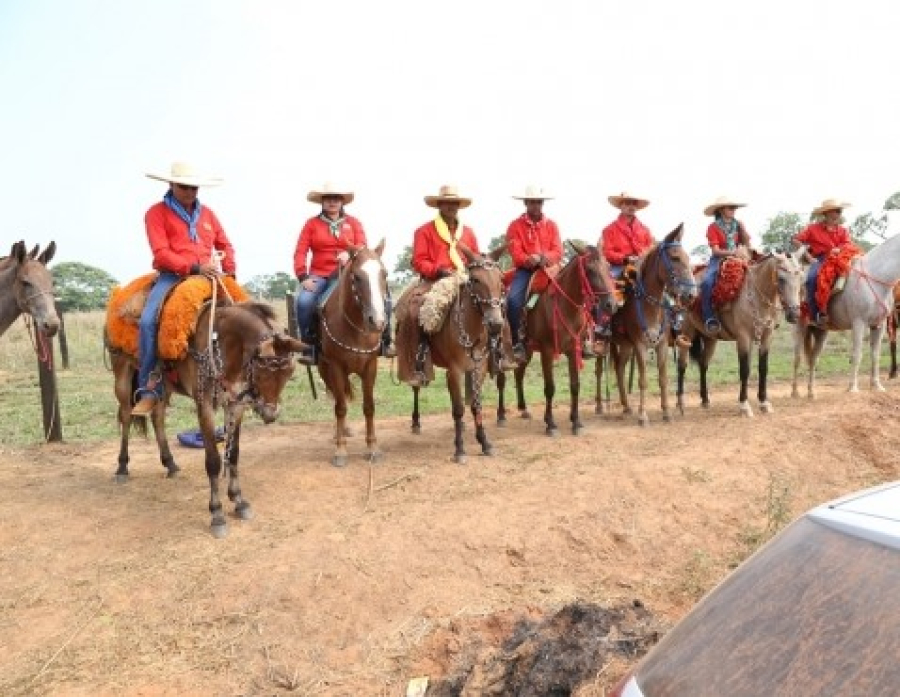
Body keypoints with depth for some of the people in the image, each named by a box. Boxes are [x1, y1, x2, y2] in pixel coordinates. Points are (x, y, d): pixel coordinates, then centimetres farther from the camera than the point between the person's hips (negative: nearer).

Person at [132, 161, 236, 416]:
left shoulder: (207, 213, 18)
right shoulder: (157, 213, 4)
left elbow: (225, 246, 25)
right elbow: (161, 253, -7)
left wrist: (230, 271, 6)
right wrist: (194, 267, -19)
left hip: (207, 276, 4)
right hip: (173, 276, -4)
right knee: (148, 320, -26)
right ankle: (150, 389, -18)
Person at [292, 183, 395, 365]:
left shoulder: (353, 223, 11)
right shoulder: (312, 224, 7)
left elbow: (362, 246, -2)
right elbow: (300, 252, 0)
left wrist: (349, 254, -25)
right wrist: (303, 277, -15)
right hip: (319, 275, -1)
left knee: (383, 299, -16)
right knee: (304, 302, -30)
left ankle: (384, 342, -2)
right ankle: (308, 346, -14)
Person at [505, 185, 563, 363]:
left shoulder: (551, 225, 11)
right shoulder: (516, 225, 2)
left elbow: (558, 251, 1)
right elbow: (516, 253, -7)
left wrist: (547, 257, -20)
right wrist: (530, 259, -27)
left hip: (548, 268, 3)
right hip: (525, 270, -2)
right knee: (513, 298, -28)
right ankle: (518, 342, -16)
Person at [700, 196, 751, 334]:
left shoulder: (737, 225, 11)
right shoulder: (714, 227, -2)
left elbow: (747, 244, 8)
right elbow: (715, 250, -9)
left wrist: (742, 228, -4)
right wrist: (733, 252, -22)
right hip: (719, 260, -4)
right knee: (707, 282, -31)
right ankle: (709, 318, -26)